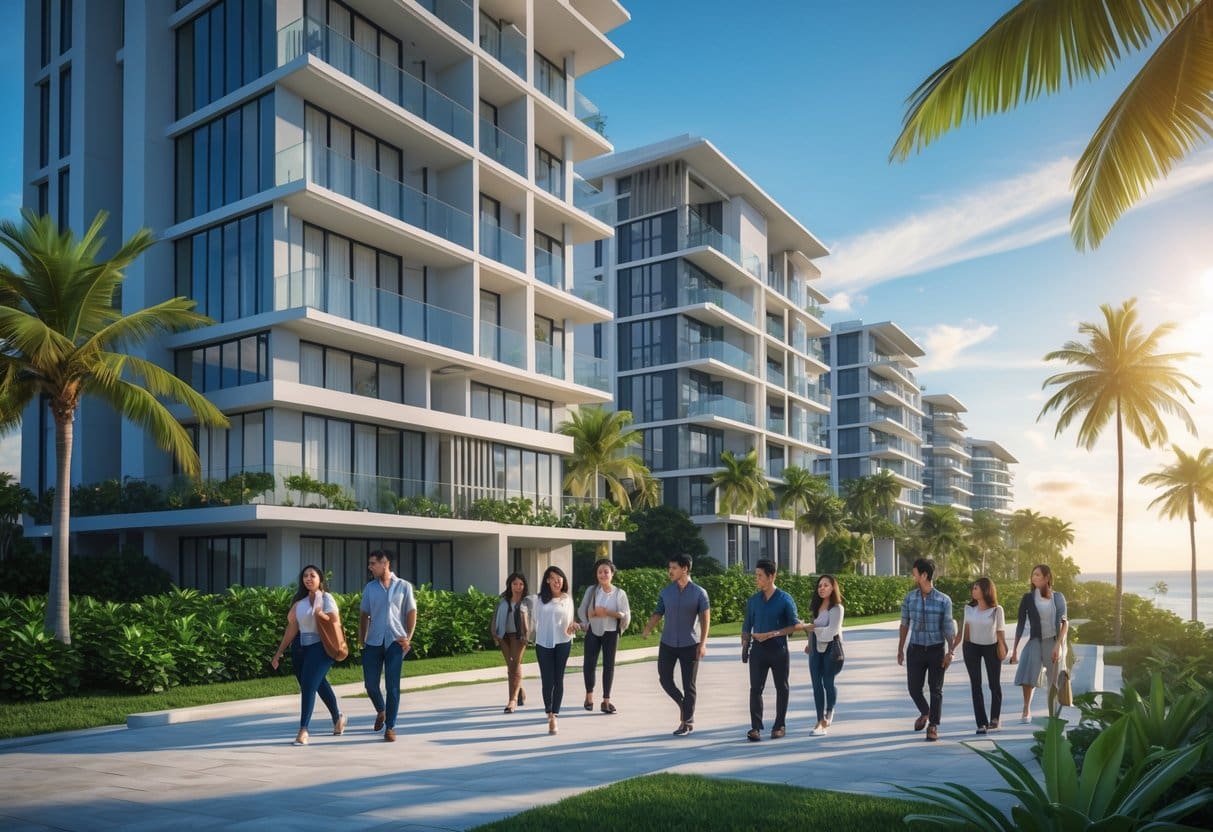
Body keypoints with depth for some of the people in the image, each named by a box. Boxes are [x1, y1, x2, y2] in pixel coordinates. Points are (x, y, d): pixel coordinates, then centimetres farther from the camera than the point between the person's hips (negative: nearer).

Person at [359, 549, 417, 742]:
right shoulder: (370, 588, 8)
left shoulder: (404, 586, 1)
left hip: (395, 642, -3)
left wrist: (408, 638, -7)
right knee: (370, 684, 5)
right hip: (373, 642, 3)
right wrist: (361, 641, 7)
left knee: (392, 686, -3)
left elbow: (411, 612, 2)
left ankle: (390, 727, 6)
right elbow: (365, 615, 12)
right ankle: (381, 711, 35)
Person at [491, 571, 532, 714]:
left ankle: (512, 700, -15)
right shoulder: (503, 601, 10)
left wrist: (527, 634, -11)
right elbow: (496, 617, 12)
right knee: (510, 666, 12)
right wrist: (495, 634, 3)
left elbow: (532, 618, 0)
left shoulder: (527, 601, 3)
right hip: (504, 635, 4)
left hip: (519, 635, -4)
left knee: (515, 666, -12)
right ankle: (520, 693, 31)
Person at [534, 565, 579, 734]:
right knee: (547, 680, -1)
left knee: (558, 680, 0)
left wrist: (572, 626, -12)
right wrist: (533, 637, 8)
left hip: (562, 643, 0)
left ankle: (554, 716, 4)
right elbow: (537, 620, 9)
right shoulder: (541, 599, 3)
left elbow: (569, 620, 8)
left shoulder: (567, 599, 4)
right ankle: (550, 713, 17)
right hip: (543, 643, 0)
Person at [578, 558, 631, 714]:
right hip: (593, 631, 1)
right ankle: (589, 696, 21)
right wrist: (594, 612, -14)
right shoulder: (591, 590, -1)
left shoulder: (619, 593, -4)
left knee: (609, 665, 2)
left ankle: (606, 700, 10)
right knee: (589, 664, 0)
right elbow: (582, 611, 5)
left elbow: (626, 615, -9)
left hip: (610, 632, -1)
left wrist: (608, 613, -20)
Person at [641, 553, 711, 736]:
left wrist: (702, 643, -17)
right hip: (667, 643, 4)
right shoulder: (666, 592, 3)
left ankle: (687, 722, 14)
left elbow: (705, 618, -9)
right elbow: (657, 614, 7)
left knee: (688, 684, 1)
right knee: (665, 678, 4)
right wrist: (646, 630, -10)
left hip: (690, 645, -3)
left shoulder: (699, 592, -7)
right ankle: (683, 704, 30)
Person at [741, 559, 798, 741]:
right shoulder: (753, 600, 7)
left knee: (781, 688, 8)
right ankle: (755, 727, -1)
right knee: (755, 688, -3)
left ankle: (780, 725, 19)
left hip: (778, 649, -3)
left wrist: (773, 634, -16)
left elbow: (794, 625, -6)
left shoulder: (785, 599, -5)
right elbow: (747, 625, 13)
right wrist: (745, 646, 4)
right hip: (758, 649, 3)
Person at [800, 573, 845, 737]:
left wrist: (812, 628, -20)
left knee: (828, 682, 3)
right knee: (817, 685, 1)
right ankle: (821, 721, 4)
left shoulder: (836, 608, -12)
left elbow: (832, 630, -20)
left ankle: (829, 712, 30)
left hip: (830, 648, -5)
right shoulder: (814, 606, 8)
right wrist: (810, 643, 10)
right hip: (816, 649, 5)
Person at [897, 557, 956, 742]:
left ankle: (933, 725, 19)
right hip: (915, 649, 3)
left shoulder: (943, 600, -10)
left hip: (937, 650, -2)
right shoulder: (909, 598, -2)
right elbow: (904, 625, 6)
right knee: (914, 687, 5)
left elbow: (948, 628, -4)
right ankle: (924, 712, 35)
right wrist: (900, 649, 8)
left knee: (936, 689, 5)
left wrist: (950, 652, -7)